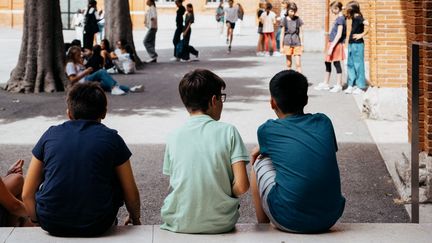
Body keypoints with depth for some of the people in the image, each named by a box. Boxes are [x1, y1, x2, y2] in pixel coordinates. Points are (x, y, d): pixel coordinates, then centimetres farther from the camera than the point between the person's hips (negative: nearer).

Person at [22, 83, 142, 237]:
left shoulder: (51, 135, 8)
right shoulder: (111, 138, 3)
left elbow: (27, 194, 8)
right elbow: (132, 195, 7)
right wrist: (136, 220, 28)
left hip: (52, 224, 2)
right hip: (96, 226, -1)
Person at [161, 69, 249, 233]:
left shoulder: (174, 137, 0)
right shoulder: (228, 131, -6)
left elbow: (174, 186, 3)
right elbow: (241, 186, -12)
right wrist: (226, 195, 7)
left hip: (178, 224, 2)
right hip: (221, 224, -2)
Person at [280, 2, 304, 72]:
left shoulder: (298, 20, 1)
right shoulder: (284, 20, 0)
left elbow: (301, 33, 5)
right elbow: (282, 34, 4)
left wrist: (302, 45, 4)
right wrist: (281, 46, 4)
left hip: (297, 44, 0)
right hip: (287, 44, 0)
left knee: (298, 64, -8)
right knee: (289, 63, 8)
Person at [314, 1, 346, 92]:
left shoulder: (340, 19, -16)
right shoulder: (338, 18, 13)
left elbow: (339, 35, -21)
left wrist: (332, 47, -22)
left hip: (336, 44, -10)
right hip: (332, 43, 10)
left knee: (336, 63, -2)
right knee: (327, 63, 14)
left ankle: (339, 85, 6)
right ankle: (325, 84, 22)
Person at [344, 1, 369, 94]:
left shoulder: (358, 17, -14)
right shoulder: (354, 18, 11)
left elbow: (366, 24, -30)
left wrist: (362, 34, -21)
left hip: (357, 44, -10)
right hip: (351, 44, 10)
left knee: (358, 65, -3)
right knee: (350, 65, 12)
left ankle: (360, 87, 3)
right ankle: (351, 85, 18)